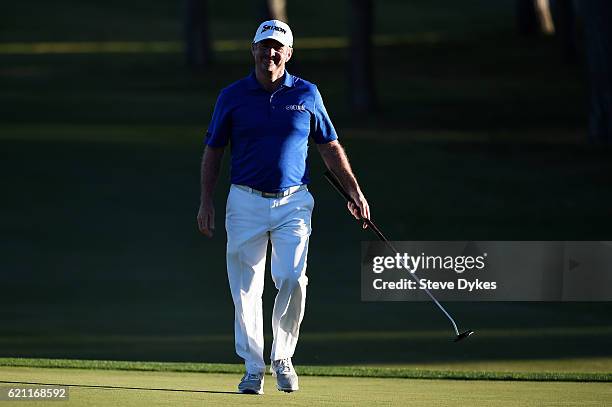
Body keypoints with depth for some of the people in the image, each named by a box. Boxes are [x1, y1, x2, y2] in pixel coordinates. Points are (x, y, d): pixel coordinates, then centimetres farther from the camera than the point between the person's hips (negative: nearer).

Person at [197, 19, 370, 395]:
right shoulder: (232, 96, 3)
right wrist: (207, 201, 3)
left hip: (293, 202, 0)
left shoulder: (307, 94, 5)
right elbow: (214, 151, 9)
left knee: (292, 279, -14)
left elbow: (331, 148, 12)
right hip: (246, 203, 0)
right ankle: (253, 368, 8)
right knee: (246, 289, -1)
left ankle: (283, 359, 5)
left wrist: (355, 192, 6)